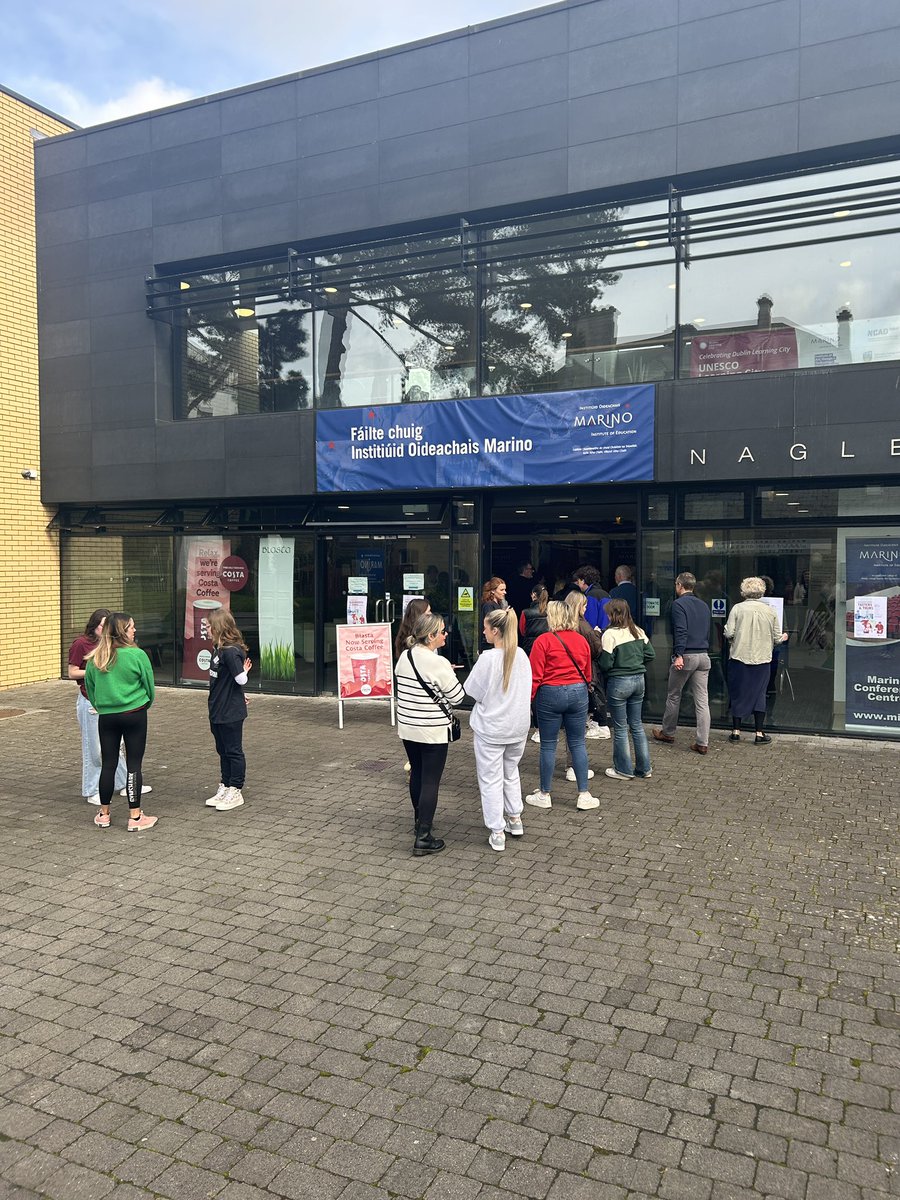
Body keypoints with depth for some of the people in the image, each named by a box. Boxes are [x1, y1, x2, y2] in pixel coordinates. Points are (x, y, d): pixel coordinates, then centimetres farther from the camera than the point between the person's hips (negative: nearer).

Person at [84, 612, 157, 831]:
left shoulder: (95, 658, 0)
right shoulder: (137, 655, -12)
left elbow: (89, 686, 10)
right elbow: (149, 685, -2)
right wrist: (145, 704, 17)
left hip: (106, 716, 4)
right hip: (134, 714, -4)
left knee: (108, 763, 13)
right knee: (133, 764, 2)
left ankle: (104, 814, 22)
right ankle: (135, 817, 6)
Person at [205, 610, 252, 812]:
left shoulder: (231, 652, -22)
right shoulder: (219, 649, 7)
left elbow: (241, 679, -25)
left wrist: (244, 672, -5)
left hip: (231, 712, -9)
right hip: (217, 710, 9)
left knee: (234, 751, 4)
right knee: (223, 751, 18)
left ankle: (236, 792, 15)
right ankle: (224, 788, 29)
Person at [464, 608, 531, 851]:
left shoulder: (488, 659, -21)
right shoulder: (522, 655, -4)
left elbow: (472, 691, -11)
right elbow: (526, 689, 8)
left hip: (490, 729, -6)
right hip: (518, 726, 6)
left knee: (491, 779, 6)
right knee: (511, 773, 24)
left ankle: (497, 833, 10)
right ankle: (515, 819, 34)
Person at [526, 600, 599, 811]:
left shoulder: (543, 641, -10)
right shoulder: (581, 640, 5)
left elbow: (535, 677, -11)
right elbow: (587, 674, 13)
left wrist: (528, 700, -2)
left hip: (550, 694, -4)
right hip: (578, 693, 4)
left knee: (548, 745, 6)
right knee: (578, 744, 11)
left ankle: (544, 795, 16)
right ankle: (584, 795, 13)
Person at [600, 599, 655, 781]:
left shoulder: (610, 634, -15)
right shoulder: (638, 631, 4)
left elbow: (606, 664, -16)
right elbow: (650, 654, 8)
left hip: (619, 682, -6)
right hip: (639, 679, 6)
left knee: (620, 728, 6)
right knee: (637, 725, 15)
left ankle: (624, 770, 14)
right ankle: (644, 768, 20)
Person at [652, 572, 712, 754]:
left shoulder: (679, 604, -7)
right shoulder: (704, 606, 15)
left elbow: (681, 631, -18)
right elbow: (708, 631, 19)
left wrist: (679, 655, -21)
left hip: (686, 656, -6)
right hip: (704, 656, 6)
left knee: (673, 696, 12)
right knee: (702, 700, 3)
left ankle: (668, 733, 25)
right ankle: (702, 742, 1)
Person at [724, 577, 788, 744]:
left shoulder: (737, 608, -7)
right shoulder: (770, 611, -1)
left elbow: (729, 633, -11)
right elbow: (776, 638, 3)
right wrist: (783, 638, 25)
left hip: (739, 657, -1)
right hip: (762, 659, 1)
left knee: (737, 694, 10)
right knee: (759, 694, 11)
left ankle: (736, 731, 16)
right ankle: (760, 733, 12)